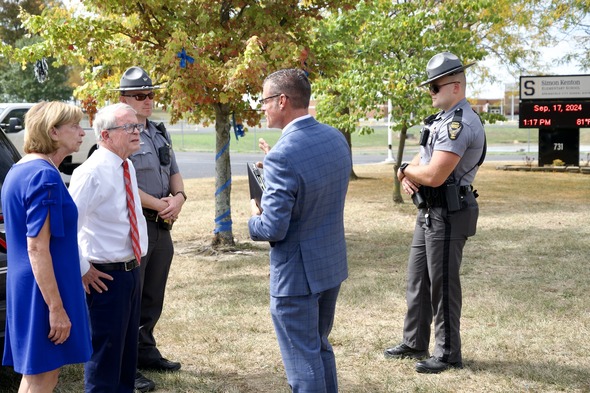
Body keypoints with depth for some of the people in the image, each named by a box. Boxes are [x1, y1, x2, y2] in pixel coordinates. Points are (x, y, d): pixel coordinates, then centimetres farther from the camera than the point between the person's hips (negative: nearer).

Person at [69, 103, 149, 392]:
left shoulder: (127, 167, 8)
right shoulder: (93, 173, -20)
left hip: (131, 269, 9)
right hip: (106, 275, -9)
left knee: (128, 347, 19)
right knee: (105, 350, 1)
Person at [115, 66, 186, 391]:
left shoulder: (160, 133, 15)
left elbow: (174, 172, 18)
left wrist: (178, 197, -3)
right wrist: (159, 204, -16)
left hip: (162, 225, 8)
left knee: (153, 296, 16)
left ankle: (146, 352, 29)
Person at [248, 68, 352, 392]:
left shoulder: (282, 156, -25)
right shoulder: (336, 138, 0)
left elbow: (273, 229, -24)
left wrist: (254, 220, -2)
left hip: (297, 273, -8)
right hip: (333, 265, 8)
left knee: (303, 361, 5)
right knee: (321, 348, 24)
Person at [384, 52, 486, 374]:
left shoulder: (460, 123, -21)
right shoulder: (442, 119, 14)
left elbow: (434, 175, -27)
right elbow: (420, 161, 16)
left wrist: (406, 170, -7)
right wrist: (407, 173, -7)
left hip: (447, 215, -10)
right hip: (429, 212, 10)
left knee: (442, 285, -1)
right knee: (417, 280, 17)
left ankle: (448, 354, 11)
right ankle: (414, 343, 29)